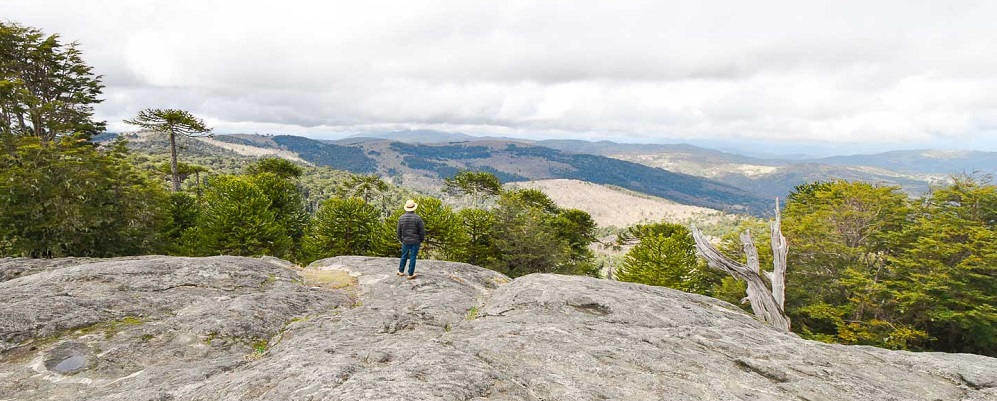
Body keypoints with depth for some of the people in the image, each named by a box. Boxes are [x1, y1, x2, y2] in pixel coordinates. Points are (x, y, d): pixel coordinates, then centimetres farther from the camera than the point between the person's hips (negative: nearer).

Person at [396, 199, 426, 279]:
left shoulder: (401, 218, -5)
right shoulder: (418, 218, -14)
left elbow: (399, 231, 4)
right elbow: (422, 231, -9)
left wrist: (400, 239, 20)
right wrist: (421, 240, 8)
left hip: (405, 241, 3)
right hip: (415, 242, -3)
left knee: (404, 256, 19)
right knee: (412, 258, 5)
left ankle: (401, 271, 33)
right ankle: (410, 274, 12)